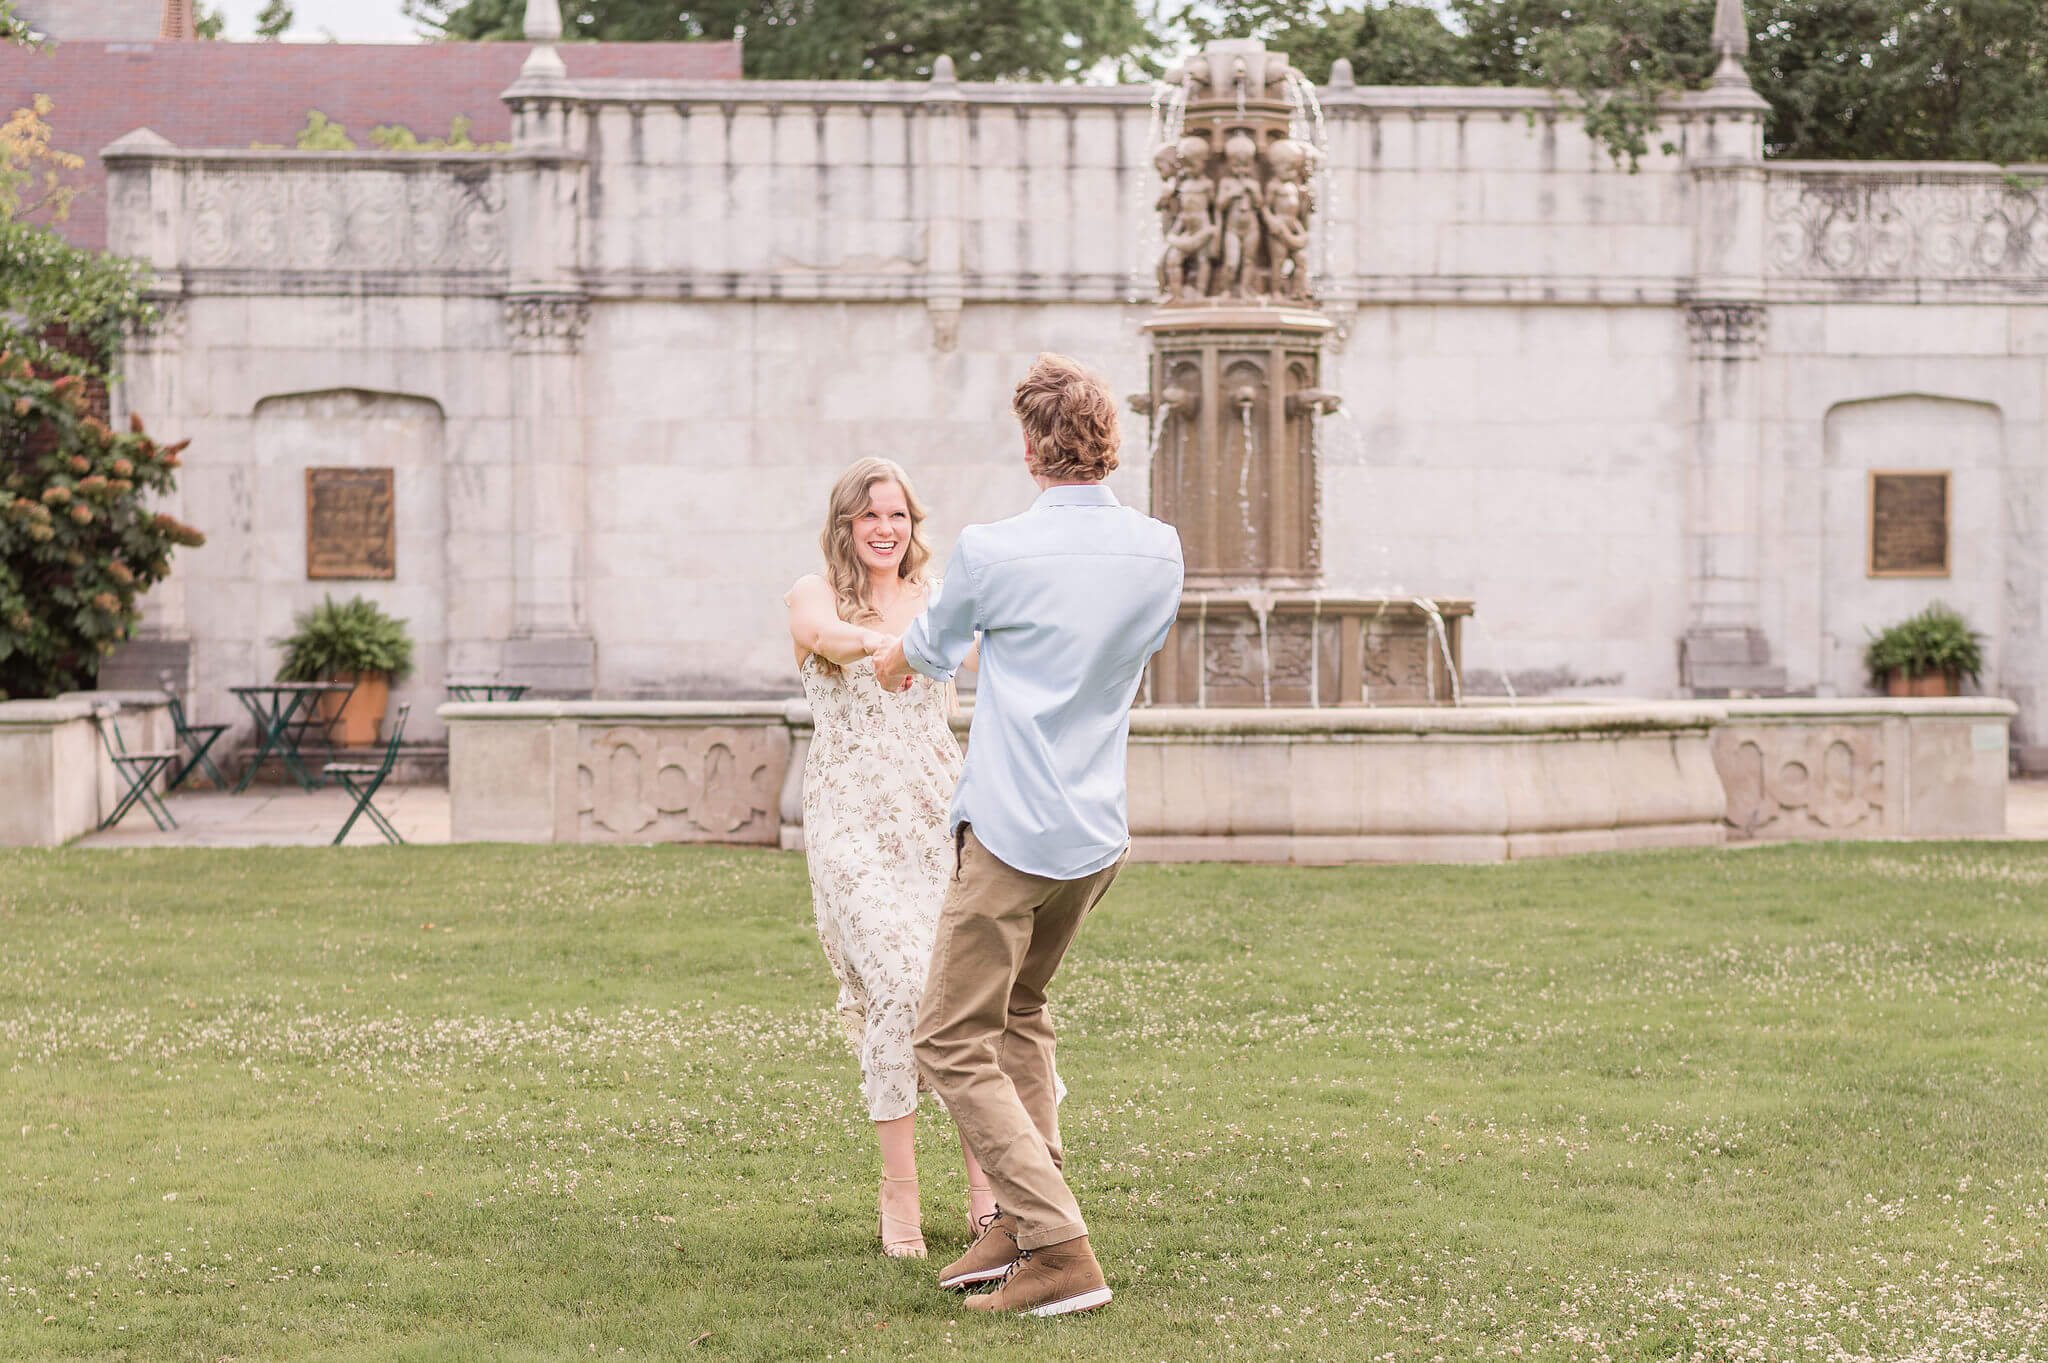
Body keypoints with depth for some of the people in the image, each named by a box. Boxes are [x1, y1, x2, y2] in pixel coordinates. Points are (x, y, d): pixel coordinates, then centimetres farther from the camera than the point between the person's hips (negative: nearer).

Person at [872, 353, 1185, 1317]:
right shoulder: (1159, 552, 3)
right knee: (1021, 1018, 24)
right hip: (1100, 835, 7)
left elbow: (927, 651, 9)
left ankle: (1060, 1252, -13)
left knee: (954, 1043, -4)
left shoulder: (991, 552, -12)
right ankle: (1019, 1224, 22)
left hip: (1012, 831, -7)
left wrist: (894, 659, 36)